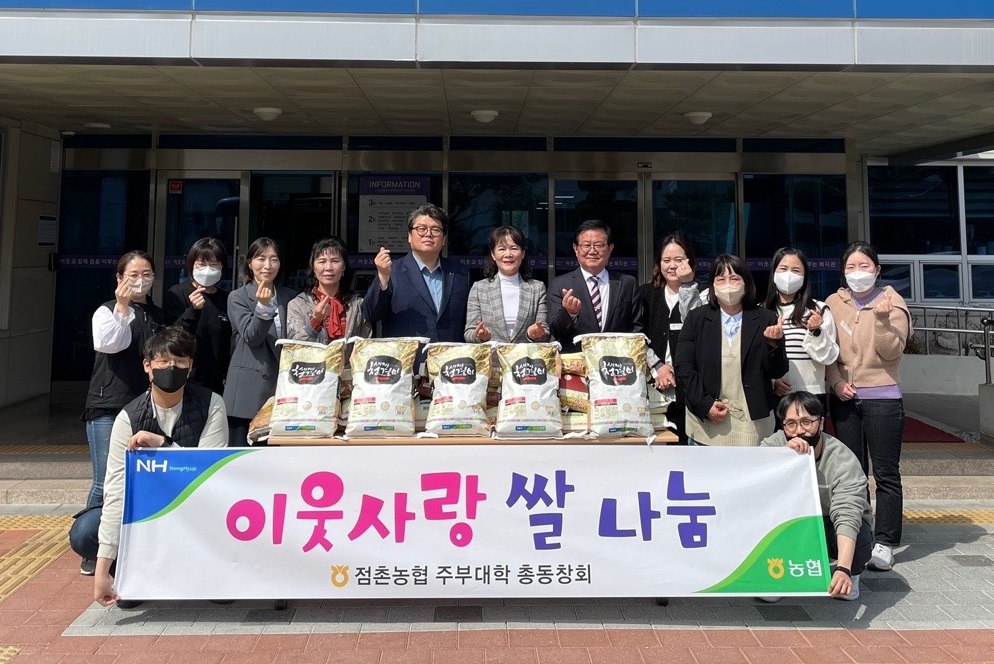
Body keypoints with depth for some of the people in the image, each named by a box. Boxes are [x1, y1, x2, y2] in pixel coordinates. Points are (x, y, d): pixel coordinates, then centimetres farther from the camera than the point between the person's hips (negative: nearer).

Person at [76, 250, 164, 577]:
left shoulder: (159, 316, 14)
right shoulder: (107, 311, 4)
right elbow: (109, 343, -15)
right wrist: (122, 307, -20)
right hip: (108, 406, -3)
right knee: (106, 483, -4)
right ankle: (93, 552, 10)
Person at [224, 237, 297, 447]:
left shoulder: (290, 298, 13)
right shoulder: (237, 298, 2)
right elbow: (252, 337, -11)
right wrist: (263, 306, -23)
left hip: (282, 387, 3)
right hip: (247, 392, -3)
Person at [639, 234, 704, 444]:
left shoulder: (698, 294, 7)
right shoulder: (646, 293, 13)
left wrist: (687, 285, -12)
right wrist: (657, 366, -5)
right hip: (653, 383, 2)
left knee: (684, 439, -6)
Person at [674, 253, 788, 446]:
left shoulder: (765, 320, 1)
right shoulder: (696, 319, 2)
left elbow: (777, 372, 1)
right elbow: (684, 368, -1)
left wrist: (773, 344, -18)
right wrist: (705, 404, -10)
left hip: (752, 426, 0)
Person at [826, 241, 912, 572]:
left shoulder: (892, 303, -3)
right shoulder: (834, 303, 6)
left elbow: (891, 352, -11)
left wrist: (882, 320, -26)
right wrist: (837, 382, -7)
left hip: (882, 398, -3)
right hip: (844, 398, 3)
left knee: (886, 473, 0)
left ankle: (884, 543, 7)